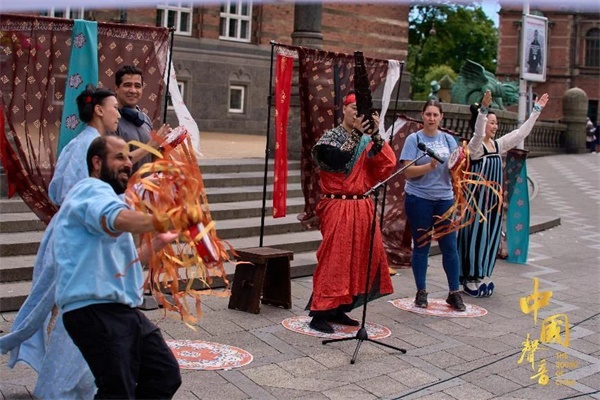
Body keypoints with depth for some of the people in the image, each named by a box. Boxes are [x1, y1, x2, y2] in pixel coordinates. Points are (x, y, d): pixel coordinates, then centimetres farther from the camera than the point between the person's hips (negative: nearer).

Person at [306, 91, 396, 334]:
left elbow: (387, 164, -2)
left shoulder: (367, 140, 13)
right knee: (334, 259, -7)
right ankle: (320, 313, -1)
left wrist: (376, 136, -13)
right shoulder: (331, 137, -2)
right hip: (337, 207, -6)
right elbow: (337, 162, -22)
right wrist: (356, 134, -21)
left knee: (358, 259, 8)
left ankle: (339, 309, 19)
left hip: (362, 206, 6)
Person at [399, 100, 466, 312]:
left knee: (450, 246, 2)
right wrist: (429, 166, -23)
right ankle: (421, 292, 17)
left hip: (444, 198, 3)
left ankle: (454, 293, 13)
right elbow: (408, 171, -9)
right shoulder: (414, 139, -1)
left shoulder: (448, 139, 9)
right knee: (421, 246, 5)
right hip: (419, 198, -3)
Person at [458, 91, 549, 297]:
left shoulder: (498, 145, 10)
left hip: (494, 198, 7)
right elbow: (478, 132, -32)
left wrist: (536, 110, 15)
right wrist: (483, 109, -46)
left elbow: (521, 132, 15)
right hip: (478, 198, -7)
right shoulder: (475, 146, -11)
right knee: (475, 236, -3)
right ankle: (471, 279, 5)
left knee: (491, 236, 10)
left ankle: (484, 276, 20)